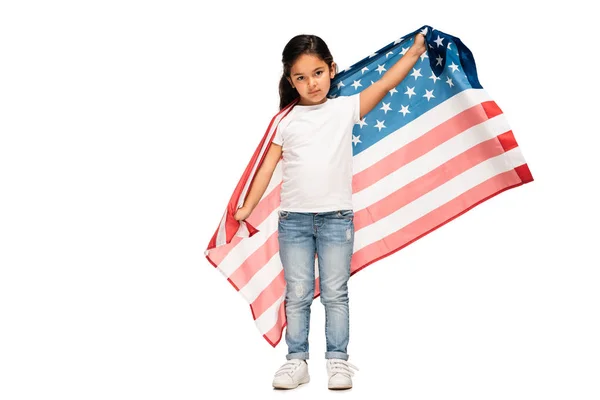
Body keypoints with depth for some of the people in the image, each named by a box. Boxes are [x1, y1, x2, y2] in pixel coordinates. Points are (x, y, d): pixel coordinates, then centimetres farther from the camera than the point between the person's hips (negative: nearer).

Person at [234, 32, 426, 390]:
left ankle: (338, 360, 17)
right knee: (297, 295, 7)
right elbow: (268, 166, 6)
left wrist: (415, 50, -15)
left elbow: (386, 83, -6)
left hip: (336, 218, -1)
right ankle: (297, 361, 17)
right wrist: (247, 207, 4)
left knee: (335, 294, 7)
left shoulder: (345, 109, 2)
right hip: (293, 219, 1)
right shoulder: (285, 121, 5)